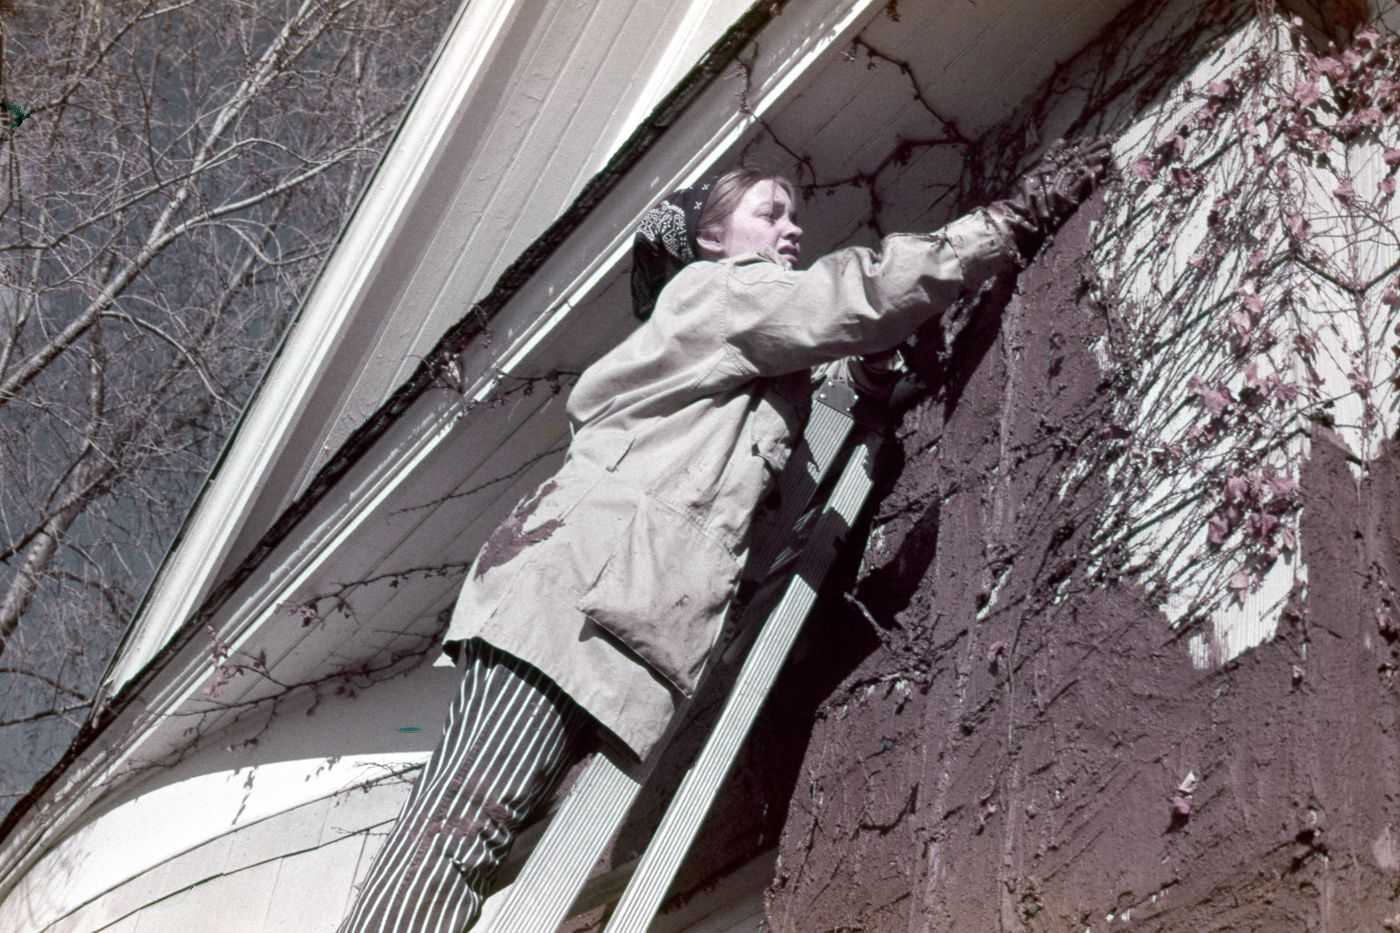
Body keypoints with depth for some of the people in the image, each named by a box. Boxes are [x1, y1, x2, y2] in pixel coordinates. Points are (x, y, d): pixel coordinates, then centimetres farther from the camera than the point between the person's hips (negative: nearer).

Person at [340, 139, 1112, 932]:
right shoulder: (713, 289, 8)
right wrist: (1019, 218, 1)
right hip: (588, 572, -9)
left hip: (659, 625, 9)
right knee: (470, 814, -22)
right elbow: (862, 295, -2)